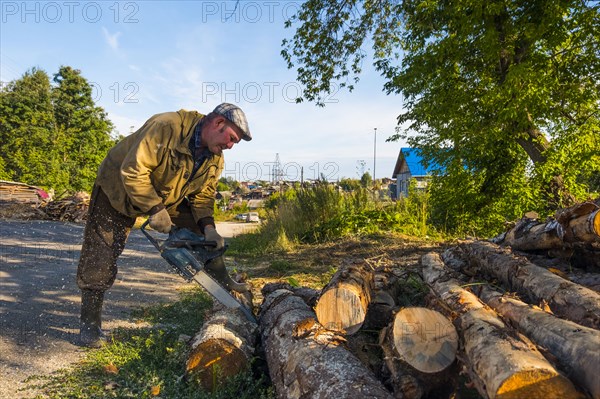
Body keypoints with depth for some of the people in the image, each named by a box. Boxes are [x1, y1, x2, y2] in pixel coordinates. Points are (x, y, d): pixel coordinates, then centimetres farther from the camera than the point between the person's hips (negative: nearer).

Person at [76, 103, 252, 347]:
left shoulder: (215, 158, -11)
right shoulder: (166, 126, -35)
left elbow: (203, 196, -8)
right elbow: (133, 171, -35)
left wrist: (208, 228, -23)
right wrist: (154, 209, -36)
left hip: (168, 197, 6)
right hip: (119, 189, -6)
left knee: (200, 229, -2)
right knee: (101, 257, -5)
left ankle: (223, 283, 10)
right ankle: (89, 324, 9)